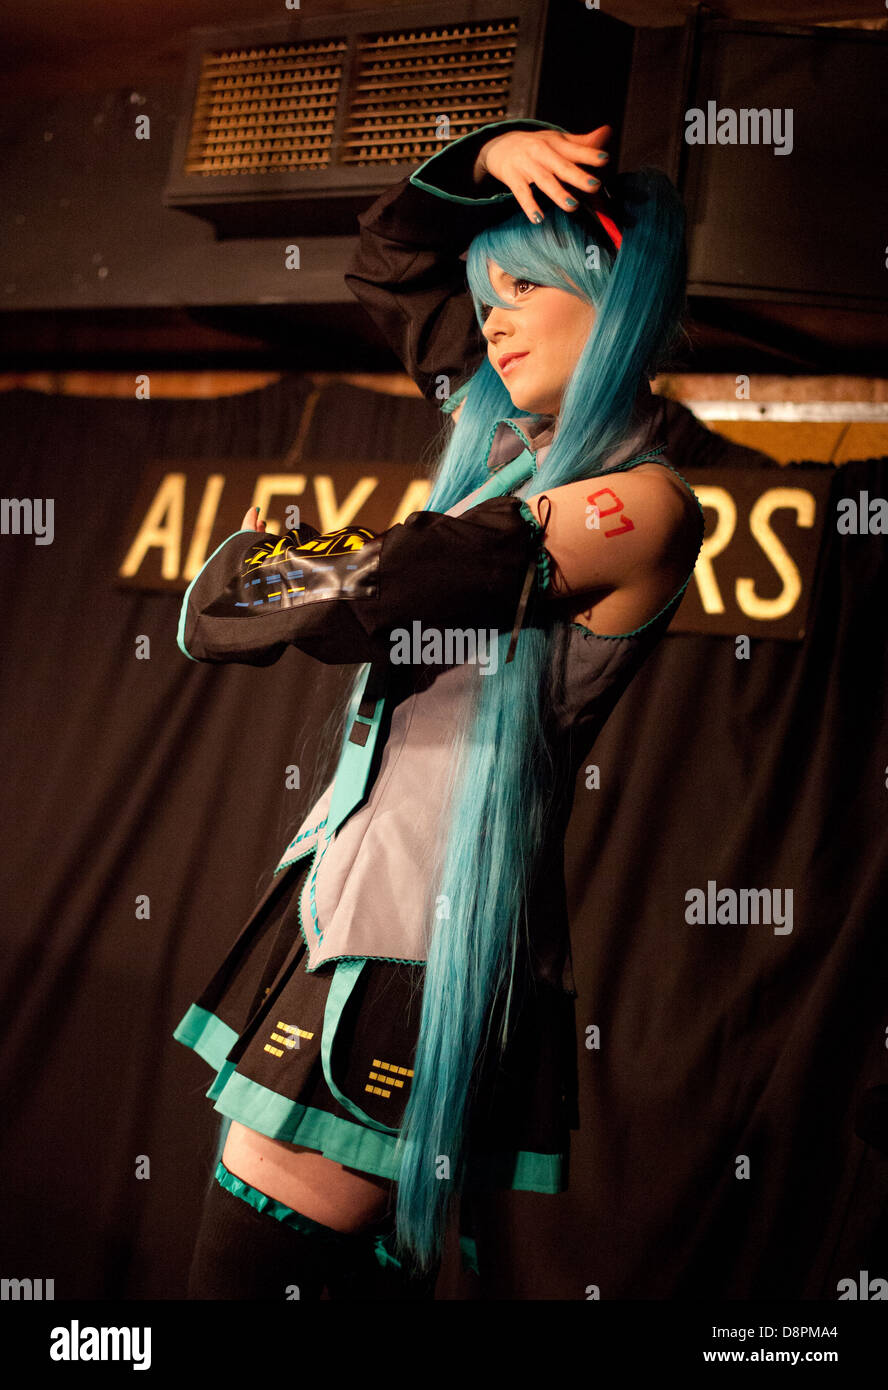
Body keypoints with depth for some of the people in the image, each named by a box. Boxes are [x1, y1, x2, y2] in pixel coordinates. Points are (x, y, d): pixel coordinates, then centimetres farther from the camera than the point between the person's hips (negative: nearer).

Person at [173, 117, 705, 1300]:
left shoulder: (641, 503, -13)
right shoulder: (514, 436, 12)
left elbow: (369, 591, -18)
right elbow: (390, 262, 26)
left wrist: (238, 577, 2)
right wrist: (490, 157, 12)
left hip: (422, 944, -8)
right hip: (353, 881, 9)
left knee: (244, 1271, -5)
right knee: (371, 1267, 16)